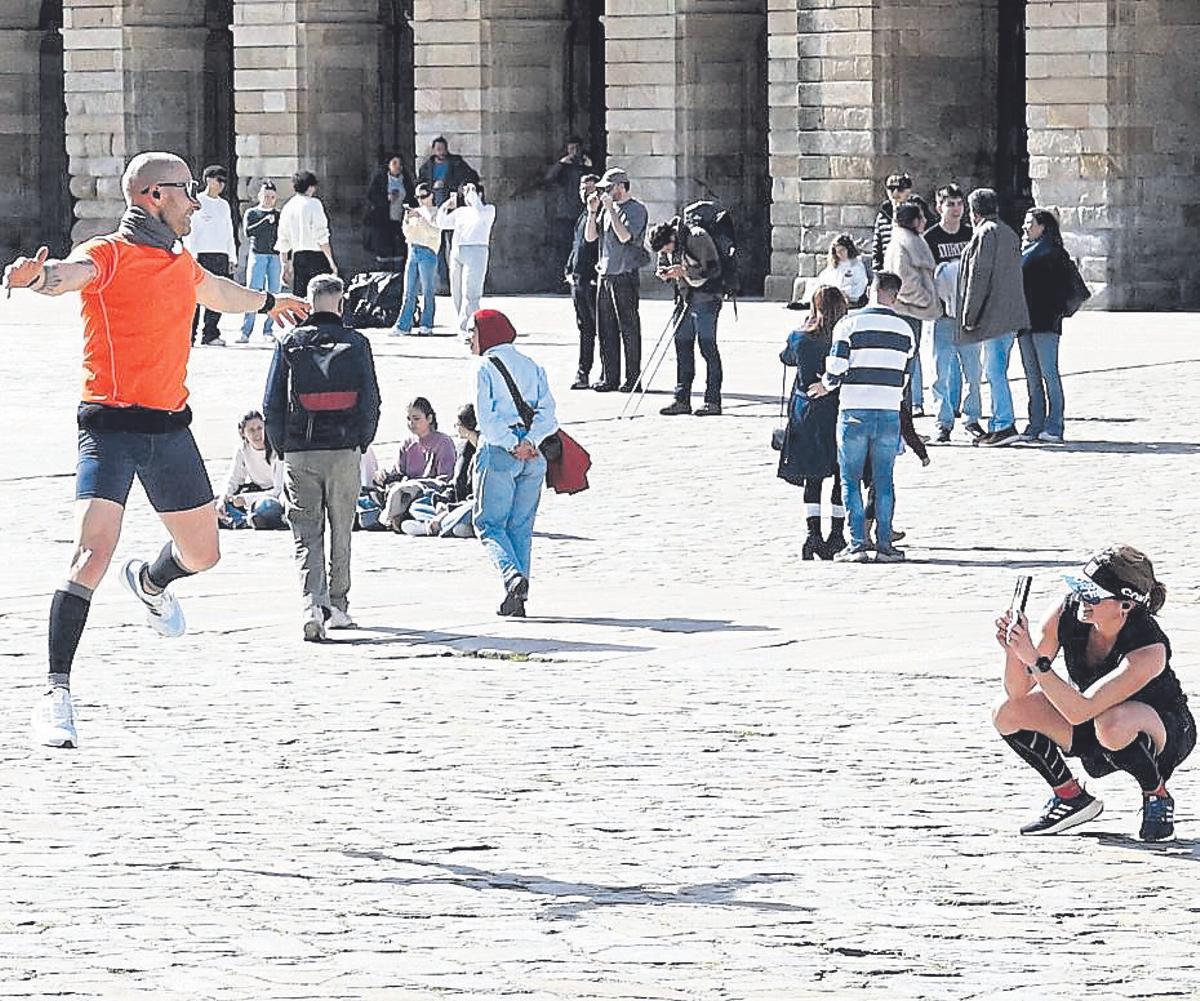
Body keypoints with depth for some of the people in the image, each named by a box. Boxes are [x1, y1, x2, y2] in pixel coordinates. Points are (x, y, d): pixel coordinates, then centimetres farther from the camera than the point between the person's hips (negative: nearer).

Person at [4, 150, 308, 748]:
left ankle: (150, 583, 54)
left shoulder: (181, 263, 14)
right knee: (94, 552, -21)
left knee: (202, 552, 17)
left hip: (171, 425, 7)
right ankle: (57, 694, -19)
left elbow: (219, 293, 37)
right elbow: (71, 273, -34)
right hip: (112, 424, -7)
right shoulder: (108, 256, -10)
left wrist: (269, 302, 58)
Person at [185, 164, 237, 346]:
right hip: (202, 254, -6)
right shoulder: (197, 202, 1)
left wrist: (232, 258, 15)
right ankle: (189, 335, -8)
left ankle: (210, 334, 5)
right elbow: (189, 231, -3)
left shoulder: (224, 205, 19)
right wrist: (191, 254, -12)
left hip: (221, 256, 6)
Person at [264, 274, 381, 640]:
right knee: (340, 533, 15)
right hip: (344, 451, 0)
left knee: (306, 533, 1)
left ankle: (312, 603, -20)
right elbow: (371, 402, 0)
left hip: (299, 453, 0)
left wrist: (282, 447, 12)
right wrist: (361, 444, 13)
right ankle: (338, 607, 21)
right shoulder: (356, 343, 0)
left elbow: (272, 402, 1)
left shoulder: (289, 343, 1)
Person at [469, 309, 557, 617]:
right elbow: (547, 410, 2)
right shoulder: (533, 367, 13)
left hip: (498, 454, -5)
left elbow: (486, 417, -14)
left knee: (489, 524, 2)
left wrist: (512, 444, -13)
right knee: (521, 526, 12)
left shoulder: (485, 368, -4)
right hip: (532, 457, 5)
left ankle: (512, 575, -23)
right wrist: (529, 442, -8)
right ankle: (518, 599, 9)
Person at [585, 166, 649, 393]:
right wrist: (593, 212, 2)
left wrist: (610, 210, -15)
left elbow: (624, 236, -18)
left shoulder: (636, 210, -5)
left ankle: (633, 379, 0)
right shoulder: (606, 208, 15)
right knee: (606, 329, 6)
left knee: (629, 328, -4)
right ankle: (609, 377, 11)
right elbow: (590, 237, 15)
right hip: (605, 274, 7)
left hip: (625, 275, -7)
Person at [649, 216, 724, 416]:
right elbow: (663, 266, 17)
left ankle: (713, 401, -3)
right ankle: (682, 400, 12)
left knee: (708, 347, -6)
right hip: (685, 299, 8)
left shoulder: (698, 238, -19)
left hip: (706, 298, -8)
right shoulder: (666, 245, 4)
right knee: (682, 347, 7)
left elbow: (713, 269, -20)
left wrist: (684, 272, -26)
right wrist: (663, 273, -7)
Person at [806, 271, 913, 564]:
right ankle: (884, 544, 6)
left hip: (854, 411, -3)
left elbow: (835, 369, -11)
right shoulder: (904, 328, 4)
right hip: (890, 412, 3)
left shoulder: (850, 323, -7)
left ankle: (858, 543, -2)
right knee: (884, 480, 10)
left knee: (850, 479, 5)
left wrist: (826, 386, 10)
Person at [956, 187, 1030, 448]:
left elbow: (979, 276, -15)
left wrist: (969, 315, -12)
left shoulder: (986, 233, -10)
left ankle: (1004, 425, -14)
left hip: (993, 315, -9)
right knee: (995, 371, 14)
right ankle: (998, 424, 17)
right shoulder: (1009, 233, 19)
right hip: (1011, 316, 9)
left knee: (995, 370, -9)